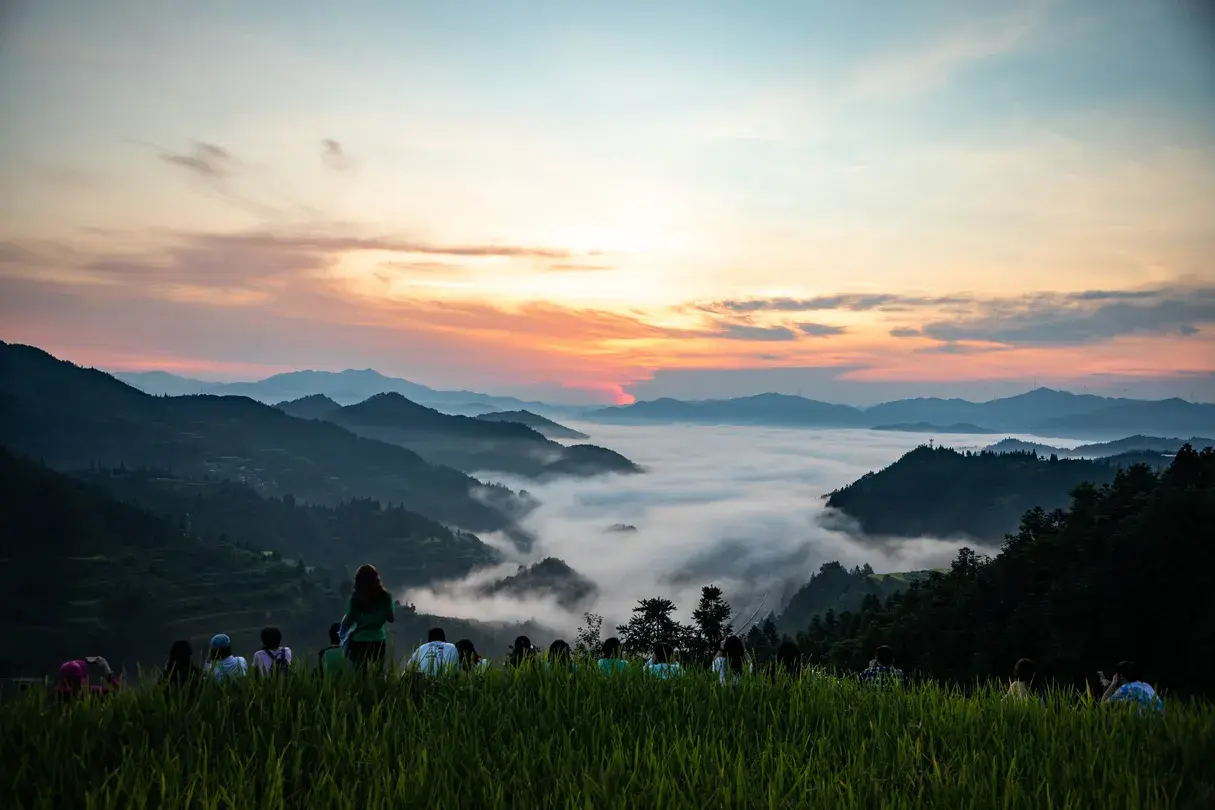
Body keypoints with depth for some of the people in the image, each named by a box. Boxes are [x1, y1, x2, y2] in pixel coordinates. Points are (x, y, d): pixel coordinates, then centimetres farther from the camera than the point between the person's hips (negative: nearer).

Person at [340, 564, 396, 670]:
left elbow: (348, 621, -8)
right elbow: (391, 618, 1)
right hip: (378, 641, 1)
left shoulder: (355, 597, -9)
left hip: (358, 642, -1)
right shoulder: (384, 596, -6)